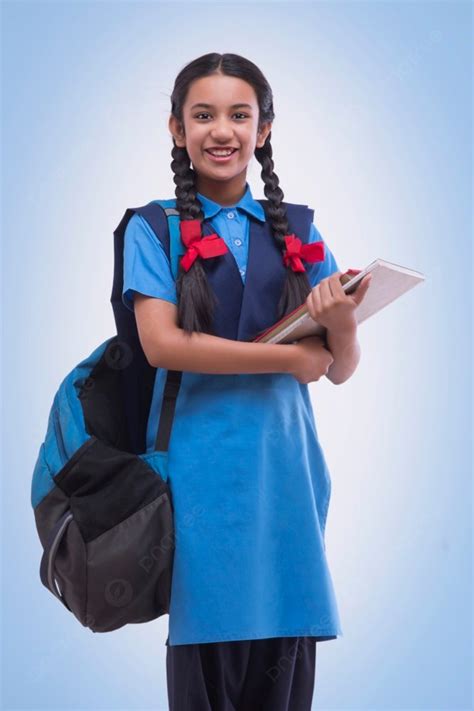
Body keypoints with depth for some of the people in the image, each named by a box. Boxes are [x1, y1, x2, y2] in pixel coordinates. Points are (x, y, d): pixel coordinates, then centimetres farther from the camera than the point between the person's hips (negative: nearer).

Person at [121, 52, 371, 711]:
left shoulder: (297, 229, 12)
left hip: (283, 459, 3)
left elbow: (341, 369, 11)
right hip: (201, 464, -3)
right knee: (209, 657, 1)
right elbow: (162, 343, -11)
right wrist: (290, 357, -9)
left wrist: (343, 321, -12)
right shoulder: (153, 229, 4)